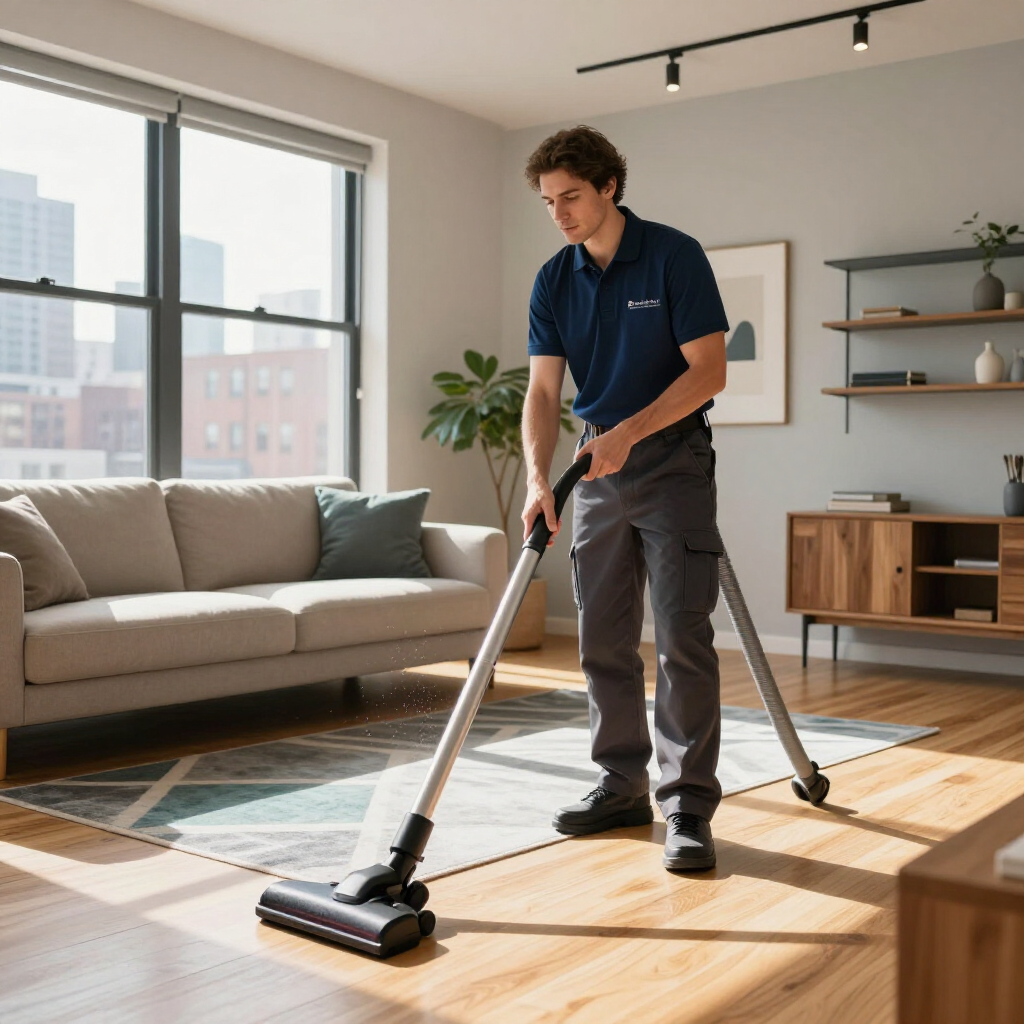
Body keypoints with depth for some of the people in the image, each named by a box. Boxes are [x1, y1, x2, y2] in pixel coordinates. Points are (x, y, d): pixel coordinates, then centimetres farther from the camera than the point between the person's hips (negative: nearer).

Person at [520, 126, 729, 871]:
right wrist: (538, 478, -18)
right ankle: (623, 785, 20)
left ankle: (689, 805, -3)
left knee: (682, 636, -9)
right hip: (599, 465, 6)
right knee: (603, 640, 7)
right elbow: (544, 390, -2)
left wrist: (629, 431, -23)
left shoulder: (675, 256, -10)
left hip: (673, 460, -5)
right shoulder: (554, 281, 4)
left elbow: (708, 369, -14)